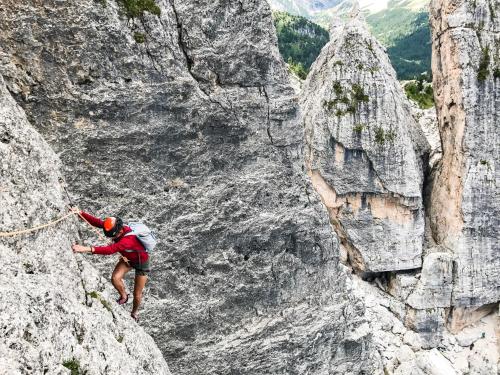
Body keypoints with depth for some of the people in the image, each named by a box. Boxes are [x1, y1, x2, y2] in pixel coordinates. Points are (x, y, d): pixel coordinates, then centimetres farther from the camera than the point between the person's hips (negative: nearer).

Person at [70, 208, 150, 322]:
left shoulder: (129, 239, -45)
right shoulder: (116, 227, -23)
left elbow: (110, 250, -58)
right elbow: (97, 222, -24)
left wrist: (87, 249, -67)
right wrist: (81, 213, -39)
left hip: (141, 262, -6)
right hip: (128, 258, 6)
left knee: (137, 294, 7)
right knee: (115, 278, -19)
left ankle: (134, 313, 39)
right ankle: (124, 296, 12)